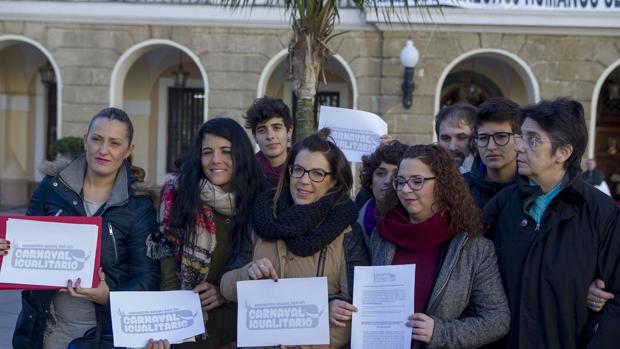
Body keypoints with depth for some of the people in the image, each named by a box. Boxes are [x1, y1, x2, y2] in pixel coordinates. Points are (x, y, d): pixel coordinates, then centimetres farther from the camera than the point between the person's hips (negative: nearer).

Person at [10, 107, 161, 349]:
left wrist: (110, 296, -27)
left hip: (107, 327, -2)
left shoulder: (138, 206, -9)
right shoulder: (53, 186, -2)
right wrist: (9, 251, -14)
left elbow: (147, 277, -10)